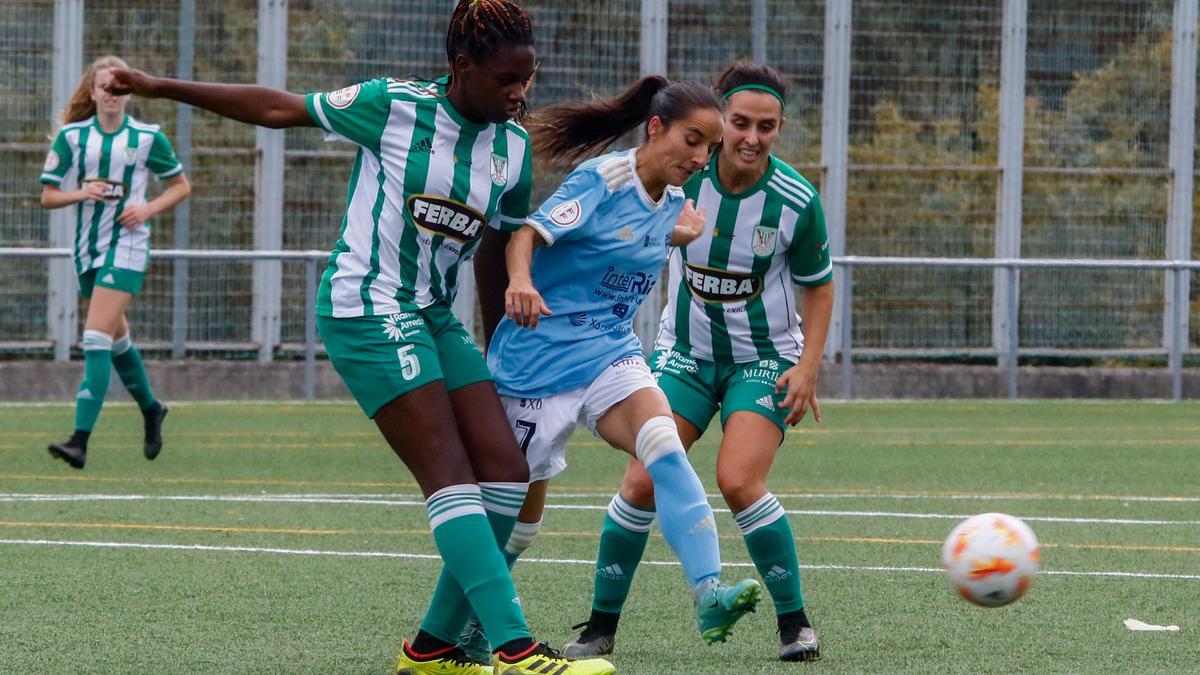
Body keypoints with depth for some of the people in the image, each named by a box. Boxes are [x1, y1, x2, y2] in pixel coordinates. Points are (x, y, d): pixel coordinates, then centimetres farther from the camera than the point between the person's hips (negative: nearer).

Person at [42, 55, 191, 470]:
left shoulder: (147, 138, -3)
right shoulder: (72, 136, 2)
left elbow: (181, 186, 9)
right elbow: (47, 196, 4)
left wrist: (149, 208, -8)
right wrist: (79, 193, -16)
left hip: (126, 248, -5)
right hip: (87, 246, 5)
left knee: (96, 339, -17)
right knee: (117, 337, 19)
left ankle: (80, 442, -24)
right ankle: (150, 409, 45)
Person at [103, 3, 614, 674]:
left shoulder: (515, 147, 5)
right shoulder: (394, 107, -11)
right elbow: (280, 108, -1)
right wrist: (161, 87, 2)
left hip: (435, 317, 7)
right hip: (367, 311, -7)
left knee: (507, 471, -4)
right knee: (452, 478, -16)